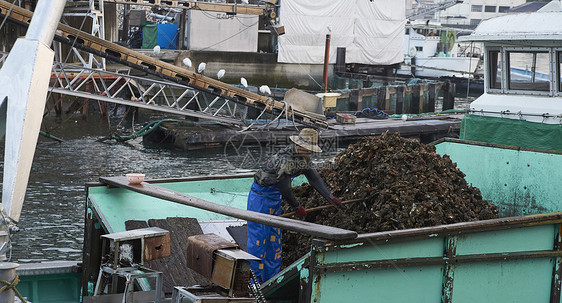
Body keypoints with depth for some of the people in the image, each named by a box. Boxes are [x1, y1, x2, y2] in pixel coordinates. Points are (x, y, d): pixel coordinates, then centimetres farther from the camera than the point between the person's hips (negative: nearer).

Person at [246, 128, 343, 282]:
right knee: (258, 238, -6)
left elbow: (314, 178, 7)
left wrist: (331, 198, 3)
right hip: (261, 196, -10)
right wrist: (297, 207, -10)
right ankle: (254, 279, 0)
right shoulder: (285, 159, -29)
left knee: (274, 238, 12)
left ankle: (272, 278, 20)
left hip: (275, 197, 10)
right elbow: (284, 189, -24)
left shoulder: (303, 157, 1)